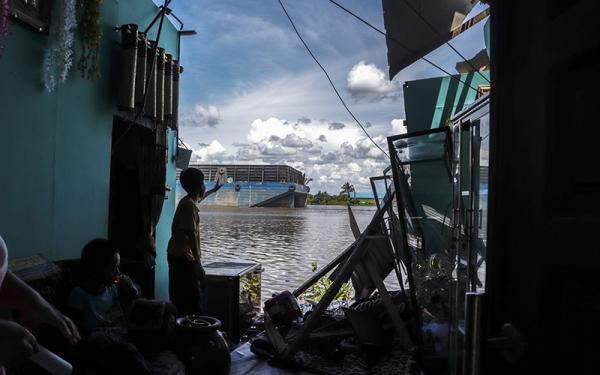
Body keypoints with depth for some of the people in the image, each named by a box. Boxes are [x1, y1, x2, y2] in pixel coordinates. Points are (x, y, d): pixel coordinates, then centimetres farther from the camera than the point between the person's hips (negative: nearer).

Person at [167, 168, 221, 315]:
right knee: (192, 299, -10)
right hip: (184, 257, -10)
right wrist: (198, 262, -24)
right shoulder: (190, 205, -16)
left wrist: (213, 190, 54)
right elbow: (192, 235, -23)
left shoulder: (186, 201, 12)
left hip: (176, 256, 10)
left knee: (178, 298, 13)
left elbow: (198, 198, 39)